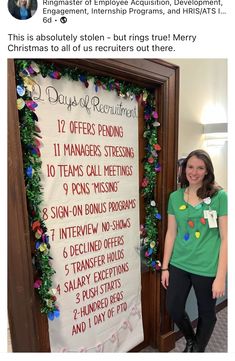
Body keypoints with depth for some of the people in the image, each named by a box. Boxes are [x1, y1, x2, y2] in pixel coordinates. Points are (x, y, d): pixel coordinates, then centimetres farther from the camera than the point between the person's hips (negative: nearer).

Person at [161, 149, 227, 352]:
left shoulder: (219, 196, -11)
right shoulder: (175, 197, -1)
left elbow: (225, 238, -10)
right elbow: (171, 233, 3)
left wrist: (220, 277, -10)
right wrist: (165, 267, 5)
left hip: (207, 268, -3)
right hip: (179, 265, 3)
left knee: (206, 314, 17)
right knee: (173, 309, 13)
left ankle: (198, 349, 49)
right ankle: (190, 340, 47)